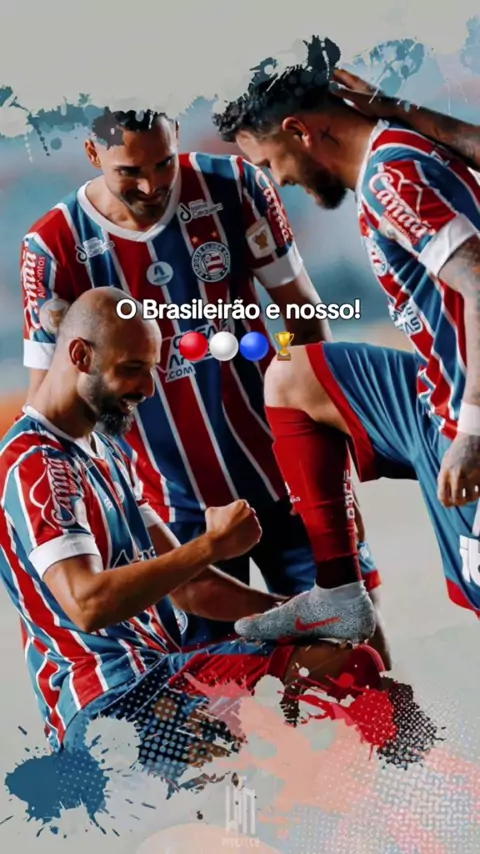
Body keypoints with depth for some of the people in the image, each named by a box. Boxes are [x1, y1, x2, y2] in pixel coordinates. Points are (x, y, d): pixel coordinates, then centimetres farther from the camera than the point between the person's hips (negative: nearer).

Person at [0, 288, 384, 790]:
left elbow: (178, 581, 18)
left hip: (164, 667, 10)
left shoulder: (104, 451, 19)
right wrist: (211, 544, -22)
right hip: (105, 703, -10)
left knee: (354, 664, 0)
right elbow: (86, 603, -28)